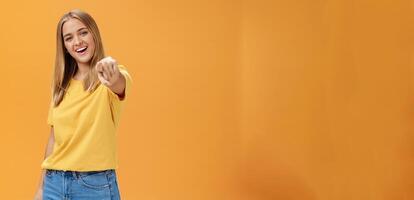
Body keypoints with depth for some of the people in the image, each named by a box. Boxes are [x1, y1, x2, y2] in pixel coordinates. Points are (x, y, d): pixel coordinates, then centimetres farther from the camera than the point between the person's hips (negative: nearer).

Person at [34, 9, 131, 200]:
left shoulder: (107, 79, -9)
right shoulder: (61, 86, 6)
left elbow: (120, 83, -33)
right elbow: (54, 137, 11)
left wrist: (114, 77, -55)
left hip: (96, 184, -4)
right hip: (55, 183, 4)